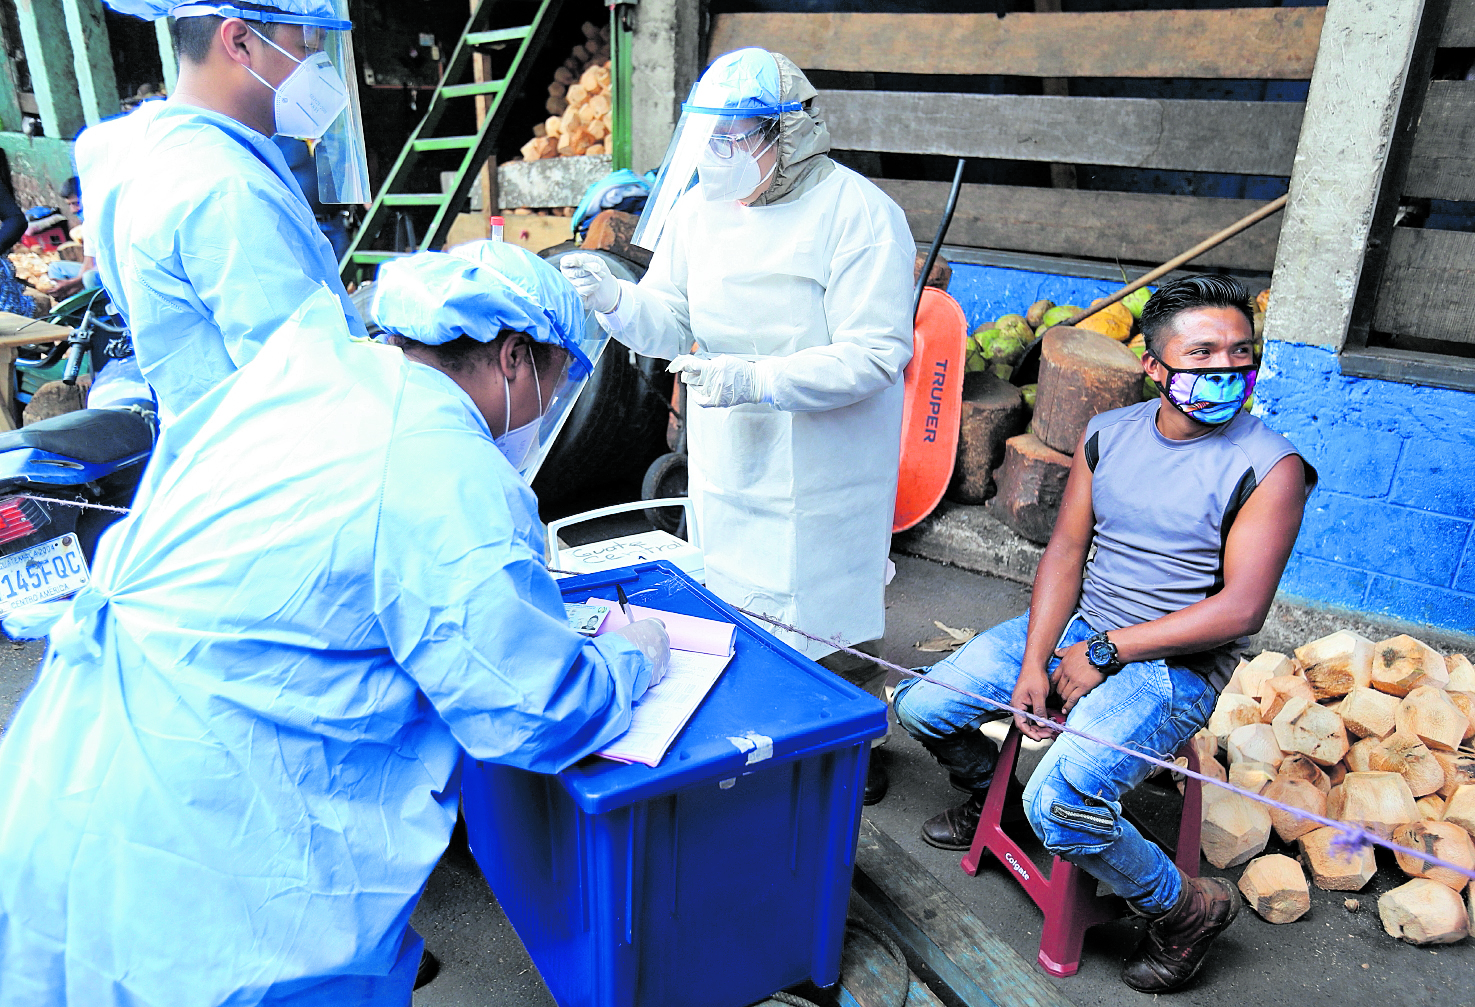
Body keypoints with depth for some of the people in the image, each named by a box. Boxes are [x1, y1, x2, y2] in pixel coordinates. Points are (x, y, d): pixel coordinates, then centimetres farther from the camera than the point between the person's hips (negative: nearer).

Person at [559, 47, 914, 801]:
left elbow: (875, 355, -22)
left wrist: (756, 379, -33)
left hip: (820, 475, -6)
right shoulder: (698, 207, 1)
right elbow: (670, 322, 1)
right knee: (732, 602, 21)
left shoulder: (860, 215, -18)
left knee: (823, 617, 9)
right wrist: (617, 301, -21)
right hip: (725, 463, 6)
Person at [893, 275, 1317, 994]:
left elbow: (1240, 609, -17)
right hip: (1071, 629, 6)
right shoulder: (1106, 435, 2)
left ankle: (1187, 908, 4)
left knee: (1059, 806, -27)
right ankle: (988, 798, 31)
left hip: (1174, 666, -6)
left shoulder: (1270, 468, -13)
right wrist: (1033, 663, -10)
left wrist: (1104, 652, -17)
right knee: (919, 706, -1)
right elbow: (1066, 550, 1)